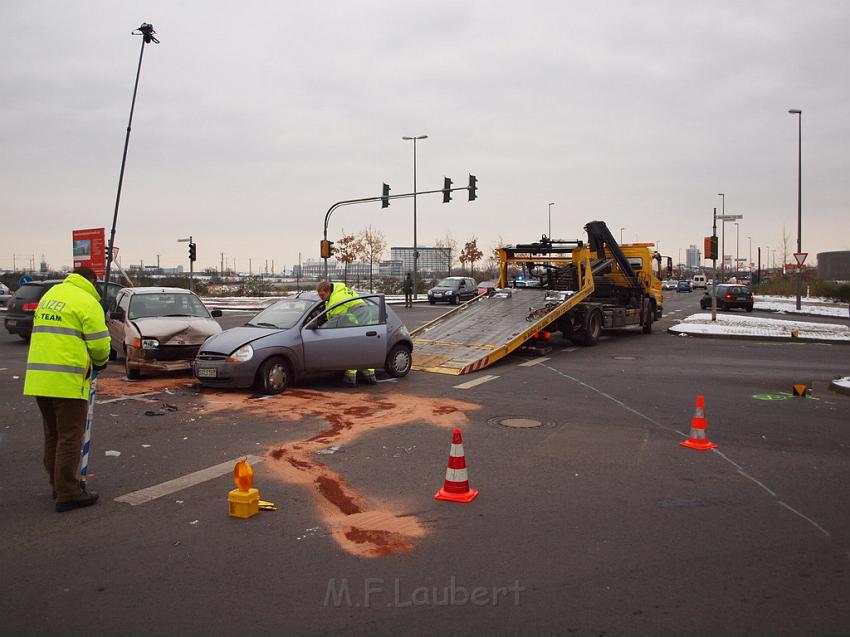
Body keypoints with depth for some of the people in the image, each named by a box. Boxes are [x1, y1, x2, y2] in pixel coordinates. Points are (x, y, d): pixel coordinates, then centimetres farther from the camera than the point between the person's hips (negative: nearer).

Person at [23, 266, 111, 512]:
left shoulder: (50, 295, 18)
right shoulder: (87, 302, -7)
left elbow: (49, 335, 18)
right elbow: (99, 344, -10)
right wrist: (101, 362, 12)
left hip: (38, 377, 8)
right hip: (67, 380, -8)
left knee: (52, 436, 18)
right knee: (70, 437, -1)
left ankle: (59, 485, 29)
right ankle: (68, 494, 3)